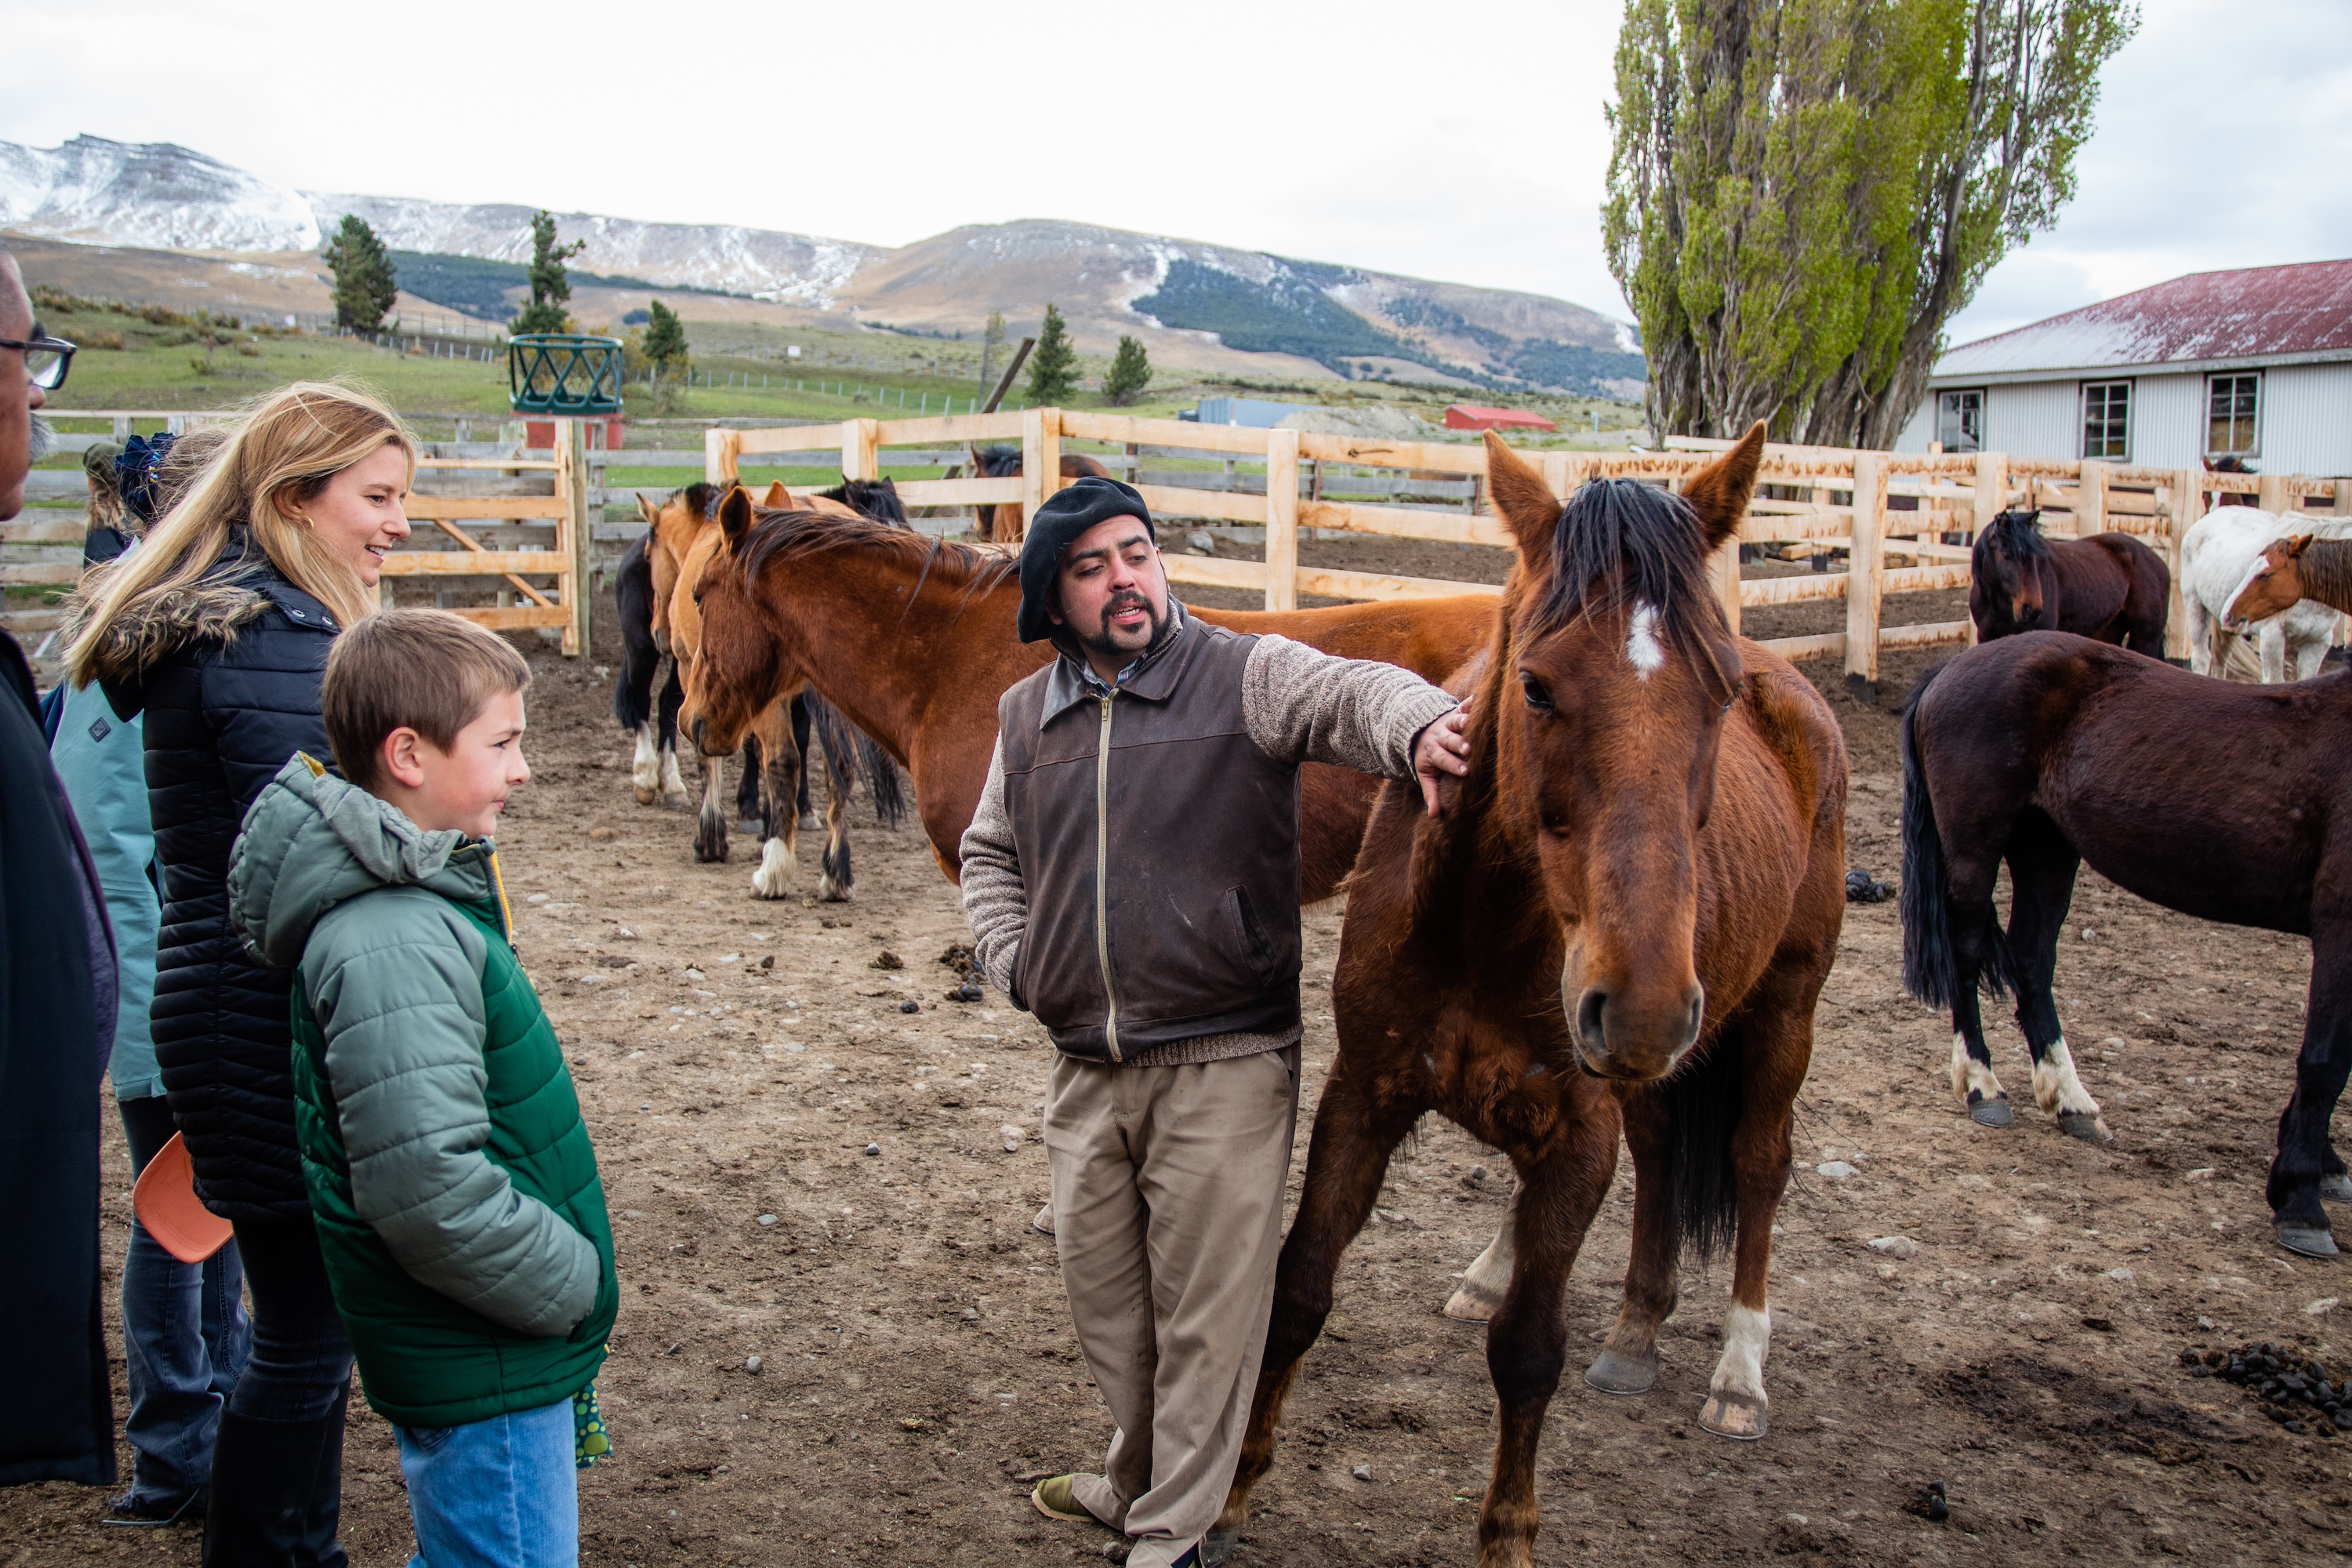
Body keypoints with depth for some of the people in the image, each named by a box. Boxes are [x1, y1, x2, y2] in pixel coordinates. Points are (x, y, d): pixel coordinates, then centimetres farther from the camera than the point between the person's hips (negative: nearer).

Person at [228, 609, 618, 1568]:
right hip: (484, 1372, -10)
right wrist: (573, 1281, -18)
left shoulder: (418, 896, 6)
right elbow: (428, 1186, -32)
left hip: (473, 1355, 10)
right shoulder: (393, 948, -27)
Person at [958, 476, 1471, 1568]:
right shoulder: (1027, 717, 8)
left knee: (1206, 1317, 5)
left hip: (1222, 1067, -5)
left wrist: (1417, 726, -49)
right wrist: (1012, 960, 6)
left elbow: (1345, 694, -27)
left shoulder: (1244, 676, -7)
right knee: (1104, 1303, 20)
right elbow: (990, 852, 22)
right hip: (1084, 1072, 5)